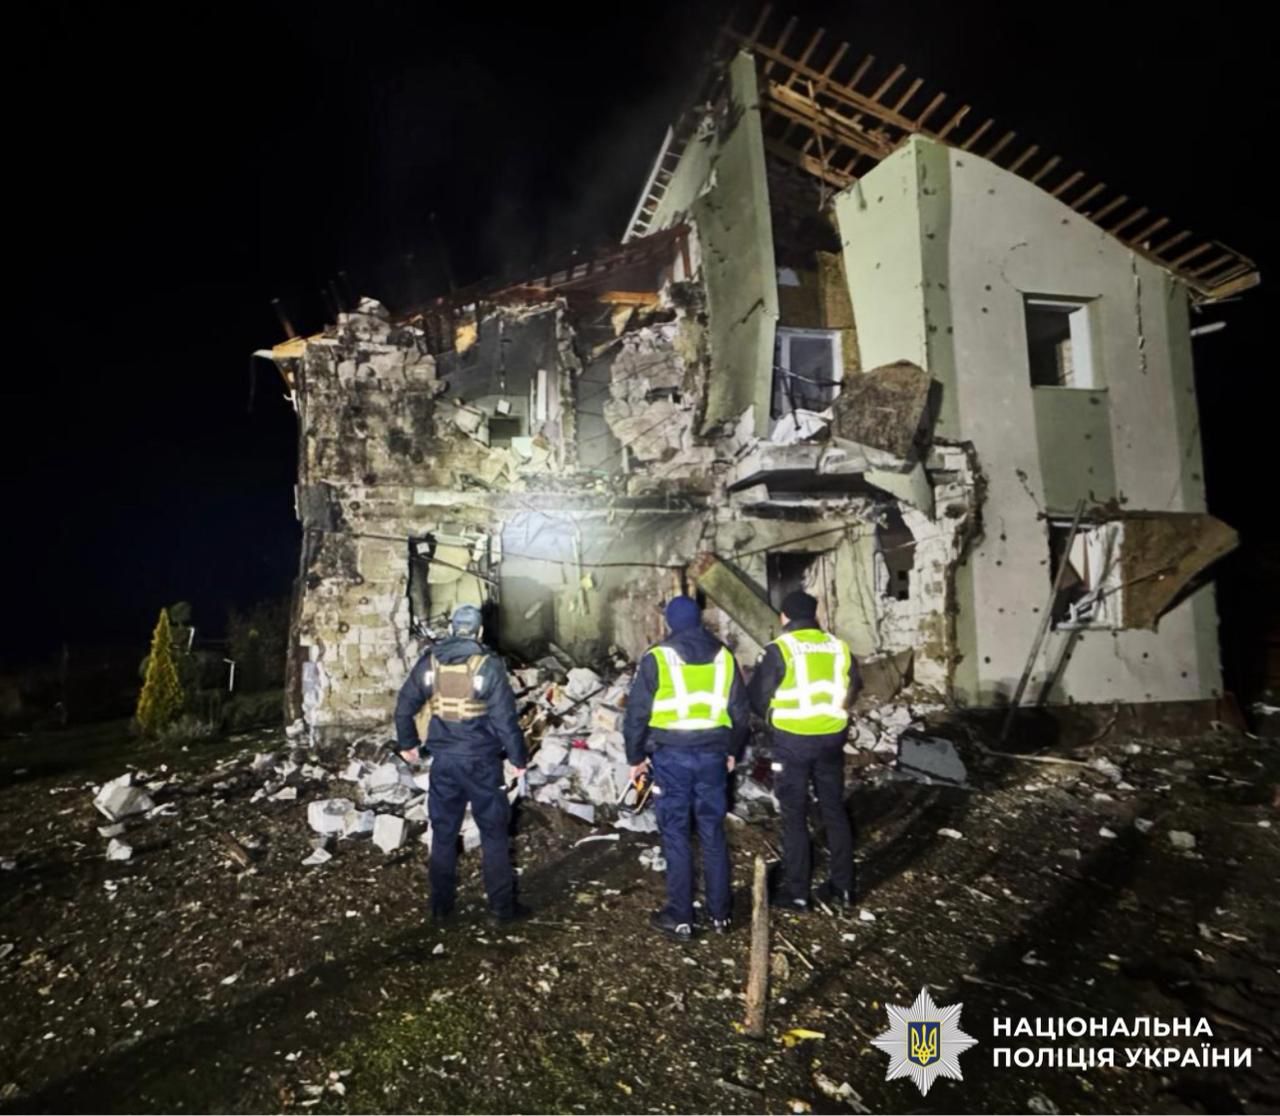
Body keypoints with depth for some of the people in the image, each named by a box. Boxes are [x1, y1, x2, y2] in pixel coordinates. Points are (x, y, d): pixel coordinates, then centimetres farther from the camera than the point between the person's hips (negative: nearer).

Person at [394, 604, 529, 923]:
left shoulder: (429, 662, 1)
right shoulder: (488, 665, -12)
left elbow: (404, 707, 7)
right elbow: (505, 717, -13)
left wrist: (407, 743, 22)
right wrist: (519, 757, -3)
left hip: (443, 759, 4)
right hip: (480, 759, -3)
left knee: (443, 832, 15)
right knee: (493, 832, 8)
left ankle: (441, 905, 23)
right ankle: (502, 905, 14)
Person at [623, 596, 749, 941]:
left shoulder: (657, 658, -8)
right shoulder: (724, 657, 4)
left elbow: (636, 713, -7)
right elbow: (740, 712, 10)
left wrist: (635, 757, 5)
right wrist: (734, 752, 22)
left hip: (671, 756, -3)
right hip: (712, 755, 4)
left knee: (676, 836, 6)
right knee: (713, 833, 13)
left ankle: (680, 918, 14)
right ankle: (721, 913, 22)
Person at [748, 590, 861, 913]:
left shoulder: (779, 649, -12)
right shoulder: (839, 647, 2)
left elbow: (757, 697, -8)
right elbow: (853, 689, 13)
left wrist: (775, 716, 11)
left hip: (792, 741, -4)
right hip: (831, 739, 5)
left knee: (794, 816, 6)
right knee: (834, 810, 16)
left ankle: (796, 892, 13)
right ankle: (842, 887, 25)